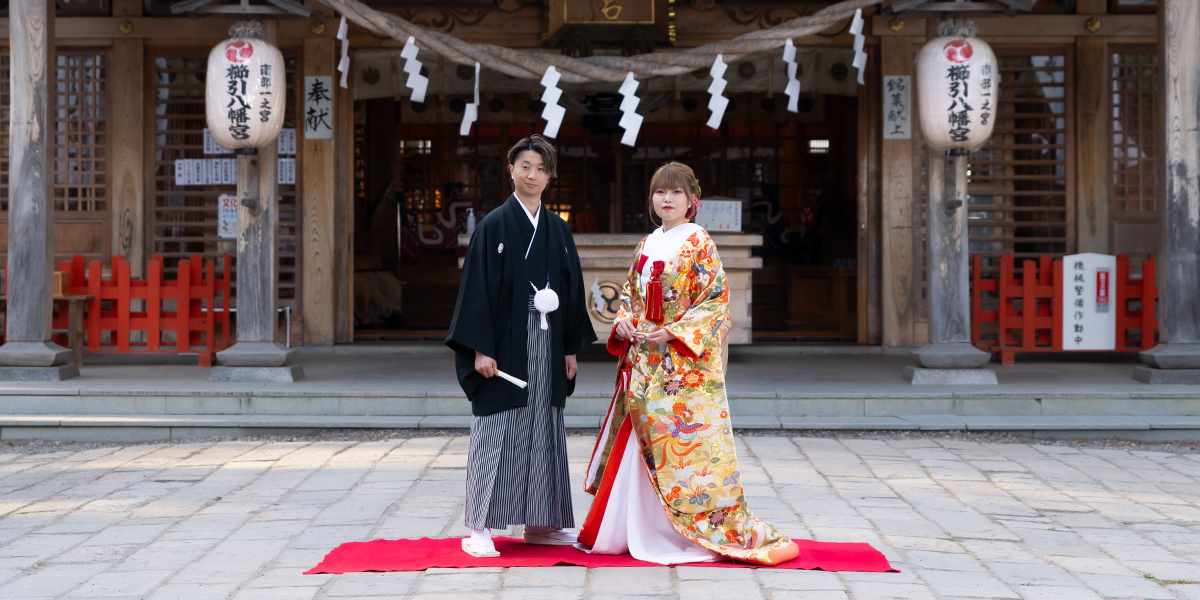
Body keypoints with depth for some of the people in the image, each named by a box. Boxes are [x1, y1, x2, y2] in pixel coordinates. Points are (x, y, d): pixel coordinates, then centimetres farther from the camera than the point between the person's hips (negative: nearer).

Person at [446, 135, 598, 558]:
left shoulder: (559, 231, 11)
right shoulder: (494, 226, -4)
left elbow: (572, 289, 13)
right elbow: (478, 286, -8)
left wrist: (572, 348, 9)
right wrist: (480, 348, -15)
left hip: (546, 344, 5)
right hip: (505, 344, -5)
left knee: (543, 431, 9)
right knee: (496, 432, -4)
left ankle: (539, 523, 18)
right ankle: (479, 528, 2)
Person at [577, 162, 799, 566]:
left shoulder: (699, 244, -5)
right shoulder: (647, 245, 14)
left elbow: (715, 302, -10)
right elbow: (630, 295, 20)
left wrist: (672, 333, -18)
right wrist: (622, 322, 0)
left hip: (684, 362, -6)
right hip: (644, 362, 6)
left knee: (684, 444, -9)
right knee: (638, 446, 8)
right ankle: (628, 530, 17)